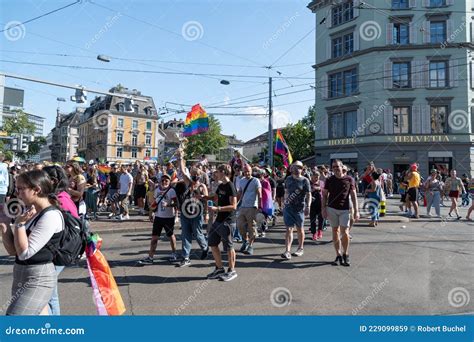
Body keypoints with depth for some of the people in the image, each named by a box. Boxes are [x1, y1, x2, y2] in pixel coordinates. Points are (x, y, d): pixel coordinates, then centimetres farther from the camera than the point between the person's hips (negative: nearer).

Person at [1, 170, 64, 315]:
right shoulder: (31, 213, 8)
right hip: (21, 276, 9)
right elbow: (13, 250, 8)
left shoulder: (51, 216, -18)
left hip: (37, 279, -9)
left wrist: (19, 223, -15)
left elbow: (24, 253, -19)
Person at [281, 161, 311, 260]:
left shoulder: (304, 180, -4)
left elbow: (308, 195, -8)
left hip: (299, 208, -3)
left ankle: (300, 248, 29)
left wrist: (308, 206, -19)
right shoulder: (288, 179, 8)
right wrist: (285, 203, 16)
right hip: (288, 207, 3)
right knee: (289, 229, -3)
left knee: (300, 229, 12)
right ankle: (287, 251, -7)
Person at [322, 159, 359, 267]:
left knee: (345, 232, -6)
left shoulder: (349, 179, 0)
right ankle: (338, 255, 17)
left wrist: (356, 210, -4)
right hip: (331, 209, 2)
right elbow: (324, 195, 7)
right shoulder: (329, 180, 3)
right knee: (335, 231, 7)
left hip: (344, 209, -2)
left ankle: (345, 254, 15)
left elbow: (353, 195, 1)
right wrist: (323, 208, -2)